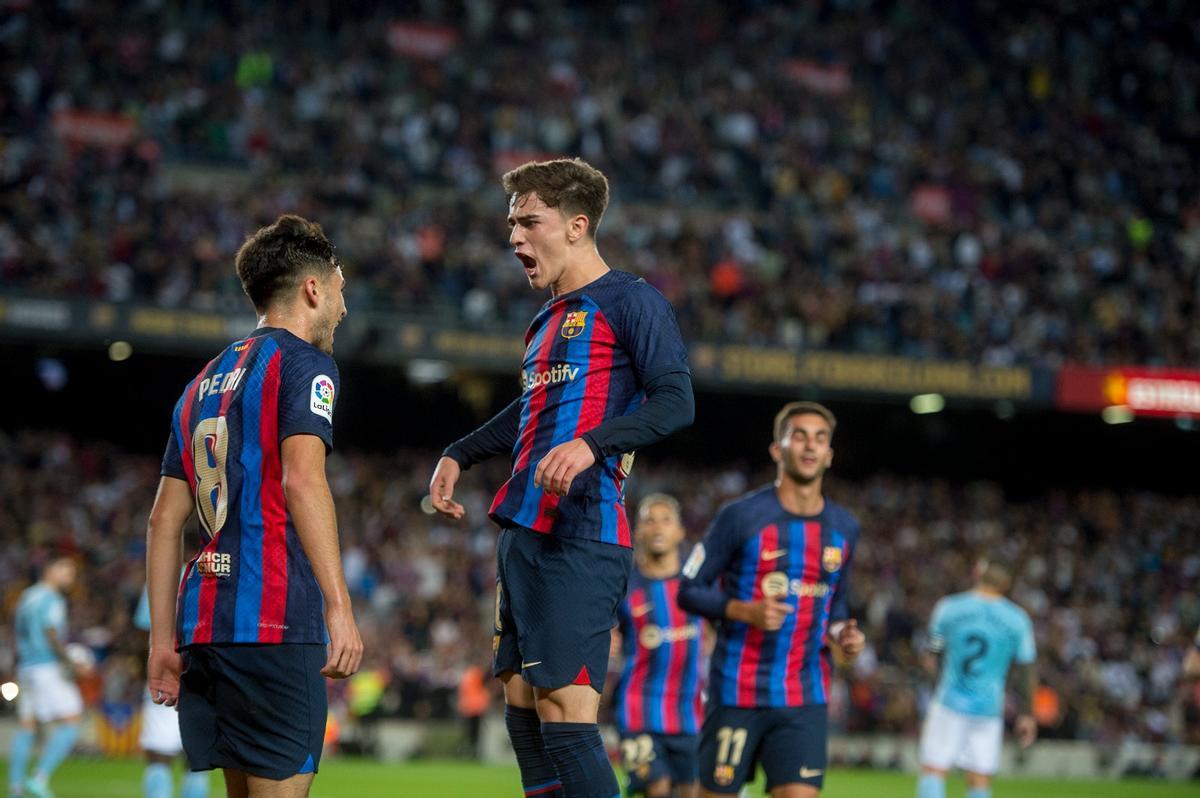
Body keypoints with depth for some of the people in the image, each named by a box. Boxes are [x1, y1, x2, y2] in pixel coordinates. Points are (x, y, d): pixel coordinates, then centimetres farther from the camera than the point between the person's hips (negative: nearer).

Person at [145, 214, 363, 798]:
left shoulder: (205, 382, 23)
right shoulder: (303, 362, -1)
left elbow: (164, 520, 20)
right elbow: (302, 481, -17)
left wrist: (164, 637, 20)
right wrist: (339, 607, -21)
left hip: (201, 618, 8)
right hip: (275, 619, -8)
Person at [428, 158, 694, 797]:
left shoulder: (630, 302, -5)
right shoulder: (548, 317, 22)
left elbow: (676, 403, -15)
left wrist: (591, 443, -28)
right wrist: (460, 455, 30)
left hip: (581, 535, -10)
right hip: (523, 530, 10)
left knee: (564, 712, -16)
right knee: (521, 701, 10)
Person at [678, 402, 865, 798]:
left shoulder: (844, 528, 10)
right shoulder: (741, 516, -5)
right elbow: (689, 591, -3)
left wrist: (842, 633, 1)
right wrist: (746, 611, -20)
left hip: (805, 700, 3)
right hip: (736, 692, -3)